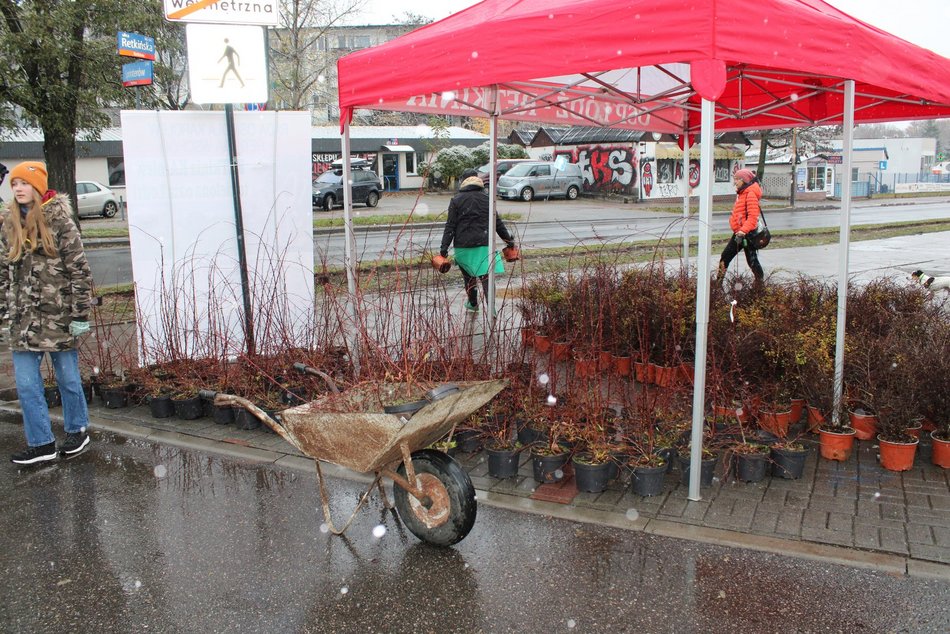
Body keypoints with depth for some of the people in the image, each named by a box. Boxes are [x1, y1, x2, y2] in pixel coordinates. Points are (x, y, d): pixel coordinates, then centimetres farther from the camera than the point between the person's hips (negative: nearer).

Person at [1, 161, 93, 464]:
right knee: (25, 383, 4)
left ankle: (77, 430, 29)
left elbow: (79, 269, -10)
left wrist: (80, 314, -12)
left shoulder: (58, 220, -8)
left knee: (68, 378, 9)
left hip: (58, 315, -5)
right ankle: (41, 443, 15)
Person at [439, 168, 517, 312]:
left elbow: (450, 226, -5)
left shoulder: (456, 200, -1)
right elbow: (498, 222, 10)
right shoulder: (487, 198, 6)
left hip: (463, 246, 0)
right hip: (484, 244, 0)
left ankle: (472, 304, 32)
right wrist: (509, 240, 20)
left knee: (468, 276, 19)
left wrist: (444, 248, -4)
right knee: (486, 276, -2)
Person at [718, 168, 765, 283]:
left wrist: (744, 230, -33)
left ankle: (760, 285, 8)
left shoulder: (750, 194, -15)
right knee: (725, 256, 10)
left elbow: (753, 216, -24)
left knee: (752, 260, -3)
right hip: (739, 233, 10)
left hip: (748, 233, -10)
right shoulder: (741, 194, 16)